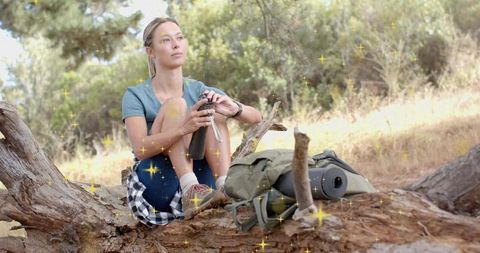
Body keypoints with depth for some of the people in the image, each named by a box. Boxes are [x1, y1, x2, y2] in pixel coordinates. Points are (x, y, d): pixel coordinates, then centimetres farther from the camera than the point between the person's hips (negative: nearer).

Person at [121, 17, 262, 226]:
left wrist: (233, 108, -22)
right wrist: (183, 128, -36)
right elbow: (140, 149, -19)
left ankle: (225, 186, -31)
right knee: (176, 105, -20)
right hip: (156, 184, -3)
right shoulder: (136, 96, -2)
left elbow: (256, 118, 2)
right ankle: (191, 191, -38)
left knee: (213, 109, -12)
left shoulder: (200, 91, 9)